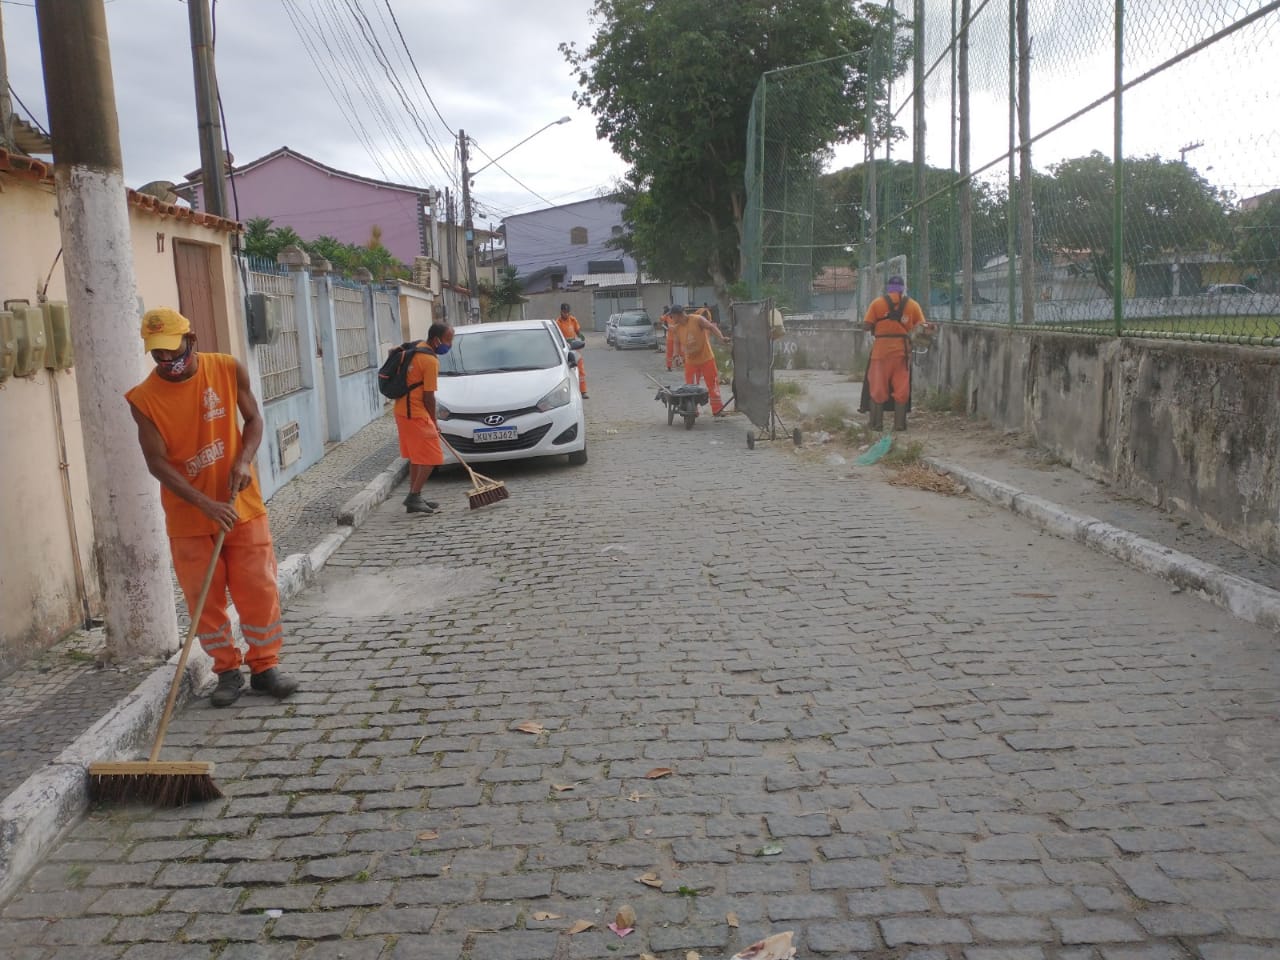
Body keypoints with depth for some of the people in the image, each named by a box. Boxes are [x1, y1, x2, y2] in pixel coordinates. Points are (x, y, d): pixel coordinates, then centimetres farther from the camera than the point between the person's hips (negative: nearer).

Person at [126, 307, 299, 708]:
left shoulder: (229, 370, -6)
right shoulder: (144, 398, -10)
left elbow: (253, 419, 5)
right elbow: (157, 462, -14)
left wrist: (243, 460, -15)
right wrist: (207, 504, -25)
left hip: (242, 504, 1)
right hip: (188, 517, 0)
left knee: (259, 589, 3)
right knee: (204, 598, 6)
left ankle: (265, 665, 18)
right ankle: (228, 671, 21)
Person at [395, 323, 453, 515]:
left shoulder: (416, 348, 10)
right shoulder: (431, 360, -18)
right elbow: (428, 397, -15)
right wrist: (434, 422, 0)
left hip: (403, 410, 10)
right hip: (415, 414, -10)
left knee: (416, 457, 17)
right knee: (430, 458, -6)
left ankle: (414, 497, 21)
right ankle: (413, 497, -6)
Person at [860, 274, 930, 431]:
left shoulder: (877, 303, 1)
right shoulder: (912, 305, 5)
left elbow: (867, 325, -5)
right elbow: (922, 327, 0)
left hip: (881, 349, -1)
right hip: (902, 350, 1)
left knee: (877, 387, 5)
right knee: (901, 387, 6)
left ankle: (877, 423, 4)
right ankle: (899, 423, 5)